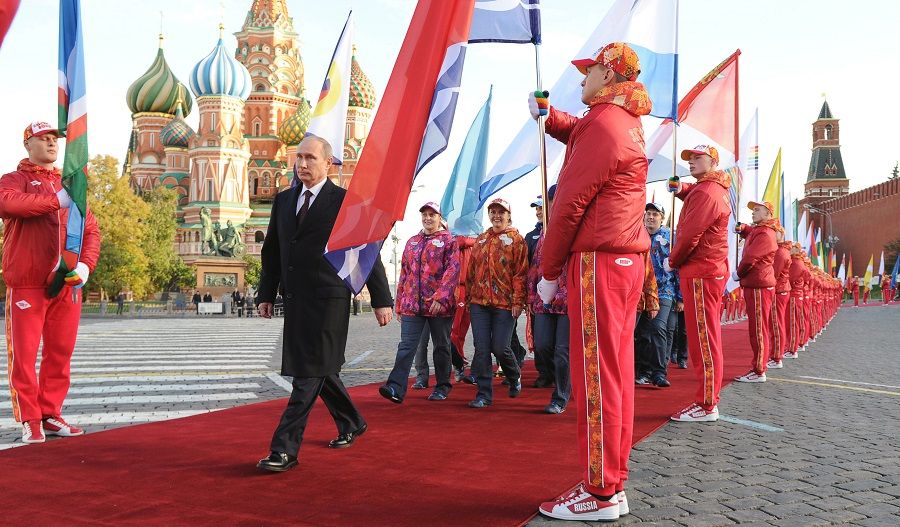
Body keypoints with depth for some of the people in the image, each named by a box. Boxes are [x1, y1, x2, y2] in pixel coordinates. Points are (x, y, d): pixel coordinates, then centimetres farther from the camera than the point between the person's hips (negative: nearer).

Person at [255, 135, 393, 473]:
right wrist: (266, 294, 13)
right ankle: (351, 424, 35)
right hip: (295, 300, 7)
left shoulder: (345, 201, -4)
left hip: (328, 299, -6)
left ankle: (285, 449, -7)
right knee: (320, 369, 15)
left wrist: (381, 300, -4)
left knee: (310, 373, -8)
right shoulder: (283, 200, 13)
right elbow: (271, 251, 18)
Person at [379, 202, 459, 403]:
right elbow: (404, 274, 18)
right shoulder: (412, 242, 16)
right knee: (406, 346, -7)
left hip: (439, 306, -4)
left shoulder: (448, 241, 1)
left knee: (441, 347, 9)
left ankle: (442, 386, 22)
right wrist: (399, 303, 15)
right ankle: (396, 388, -14)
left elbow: (452, 271, -10)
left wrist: (441, 297, -21)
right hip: (412, 304, 4)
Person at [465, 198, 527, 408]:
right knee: (481, 349, 0)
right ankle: (484, 394, 6)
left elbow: (520, 273, -5)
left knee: (500, 348, -4)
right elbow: (471, 270, 18)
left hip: (505, 304, -4)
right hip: (479, 303, 4)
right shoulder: (481, 239, 16)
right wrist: (468, 296, 13)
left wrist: (518, 301, -12)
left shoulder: (516, 239, 1)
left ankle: (514, 377, 27)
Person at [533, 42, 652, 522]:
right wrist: (547, 116, 22)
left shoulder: (603, 125, -12)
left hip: (598, 264, -10)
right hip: (628, 261, 10)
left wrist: (549, 271, -6)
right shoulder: (627, 123, 18)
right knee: (616, 374, 11)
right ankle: (613, 483, 18)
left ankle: (601, 495, -1)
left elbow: (569, 204, -13)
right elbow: (578, 136, 40)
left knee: (595, 376, -6)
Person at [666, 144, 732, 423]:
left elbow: (690, 234, -18)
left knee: (703, 341, -8)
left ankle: (706, 407, -6)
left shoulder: (706, 193, -14)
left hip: (700, 274, -10)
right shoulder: (717, 188, 17)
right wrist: (681, 189, 15)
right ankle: (709, 399, 18)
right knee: (706, 339, 13)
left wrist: (672, 261, -3)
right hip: (712, 271, 10)